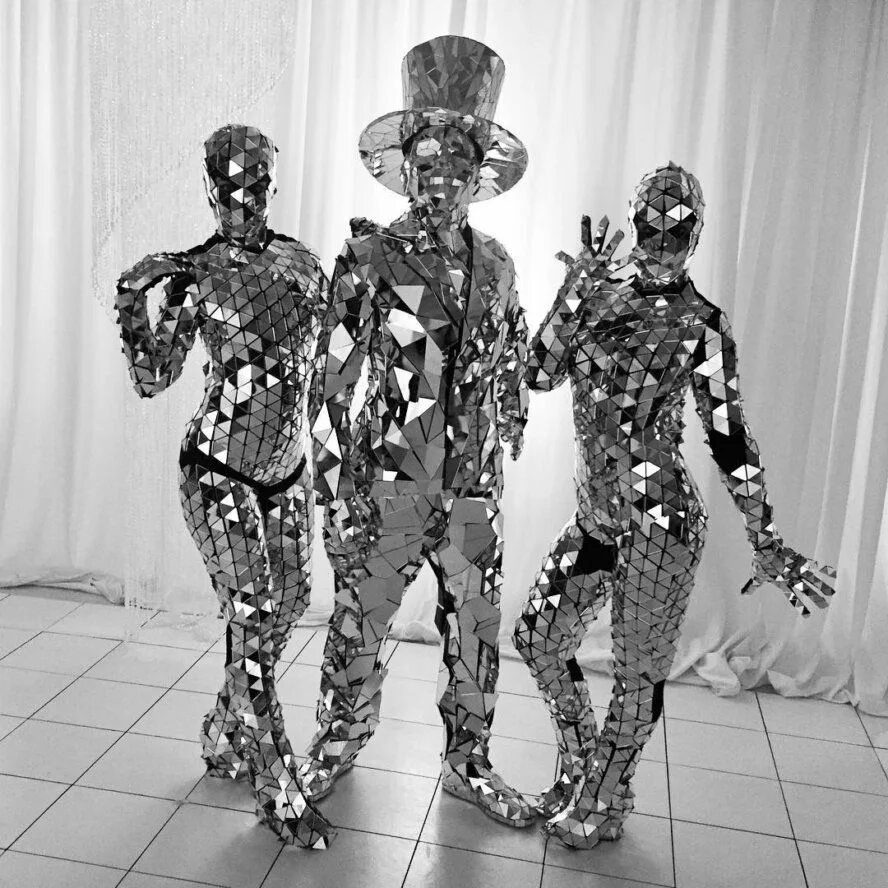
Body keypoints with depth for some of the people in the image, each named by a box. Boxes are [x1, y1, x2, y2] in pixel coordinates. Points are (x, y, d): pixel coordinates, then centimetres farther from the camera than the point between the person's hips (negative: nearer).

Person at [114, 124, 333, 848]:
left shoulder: (300, 263, 3)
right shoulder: (194, 272, -6)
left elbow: (307, 350, -11)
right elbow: (153, 380, -8)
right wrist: (132, 301, -22)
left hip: (286, 472, 5)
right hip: (219, 473, -4)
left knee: (286, 607, 13)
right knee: (253, 617, -8)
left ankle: (226, 738, 36)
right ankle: (280, 793, 5)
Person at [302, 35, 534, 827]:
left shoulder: (495, 266, 6)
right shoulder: (369, 258, -7)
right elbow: (333, 381, -9)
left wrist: (505, 441, 14)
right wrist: (337, 490, -13)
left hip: (473, 488, 4)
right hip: (388, 485, -3)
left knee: (476, 634, 13)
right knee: (358, 624, 9)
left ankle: (468, 764, 33)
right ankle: (338, 745, 35)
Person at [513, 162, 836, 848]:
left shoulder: (702, 325, -7)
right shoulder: (600, 291, 5)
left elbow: (730, 438, -4)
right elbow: (541, 374, -2)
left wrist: (768, 545, -4)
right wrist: (575, 289, -10)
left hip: (661, 520, -5)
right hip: (597, 518, 5)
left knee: (640, 673, 7)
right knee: (538, 638, 13)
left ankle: (604, 803, 31)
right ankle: (580, 769, 37)